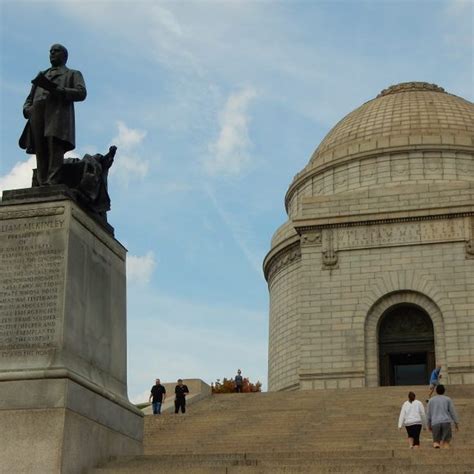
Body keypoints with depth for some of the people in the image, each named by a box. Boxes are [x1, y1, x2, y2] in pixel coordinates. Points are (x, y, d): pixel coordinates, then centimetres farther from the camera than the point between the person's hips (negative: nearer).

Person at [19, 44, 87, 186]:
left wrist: (58, 90, -10)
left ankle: (53, 186, -32)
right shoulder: (41, 75, 37)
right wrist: (27, 110, 5)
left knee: (55, 149, -21)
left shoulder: (73, 74, 24)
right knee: (40, 153, -11)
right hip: (38, 114, 4)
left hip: (58, 113, -4)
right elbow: (29, 99, 30)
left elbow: (81, 93, 5)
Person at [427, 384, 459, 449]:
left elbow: (428, 414, 13)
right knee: (446, 442, 2)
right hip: (446, 422, -1)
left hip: (435, 423, 1)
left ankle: (436, 444, -25)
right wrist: (456, 423, 9)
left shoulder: (431, 400, 13)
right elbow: (453, 411, 4)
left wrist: (429, 425, 22)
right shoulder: (448, 399, 8)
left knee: (436, 441, 5)